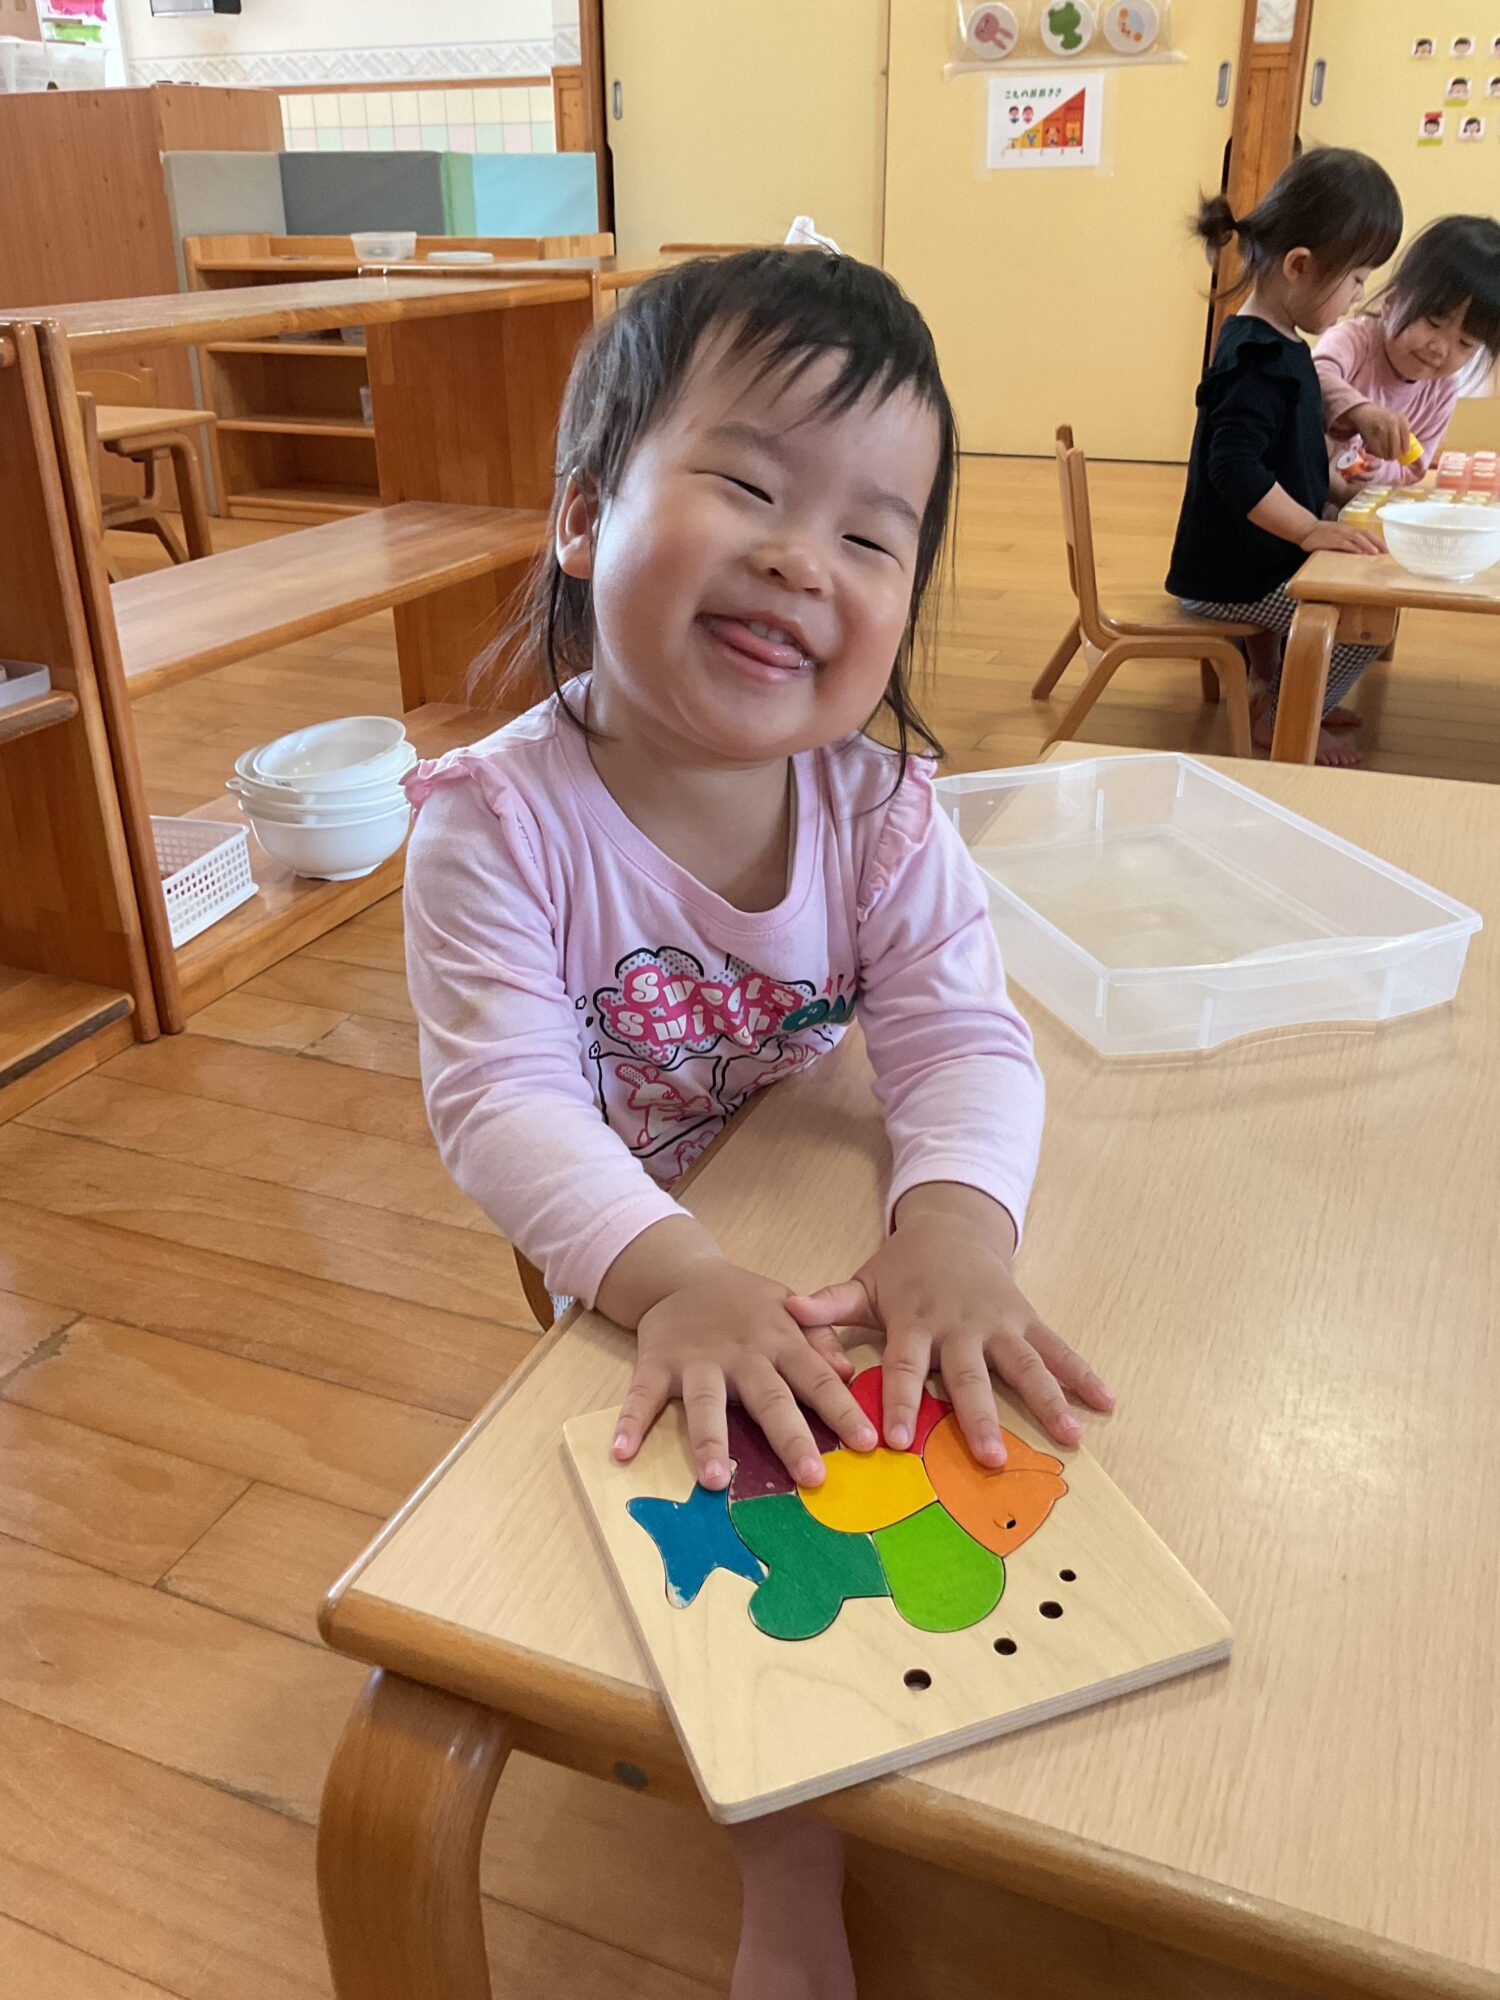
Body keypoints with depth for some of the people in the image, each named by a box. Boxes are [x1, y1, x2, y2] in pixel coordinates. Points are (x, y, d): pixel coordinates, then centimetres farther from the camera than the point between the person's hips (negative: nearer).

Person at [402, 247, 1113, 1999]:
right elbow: (503, 1097, -29)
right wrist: (673, 1274, -46)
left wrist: (955, 1223, -43)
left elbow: (962, 1037, -21)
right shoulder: (501, 820, -22)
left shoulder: (880, 805, -13)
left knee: (953, 1437, -6)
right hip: (628, 1276, -3)